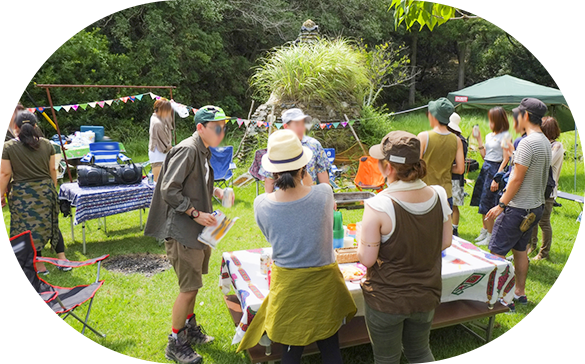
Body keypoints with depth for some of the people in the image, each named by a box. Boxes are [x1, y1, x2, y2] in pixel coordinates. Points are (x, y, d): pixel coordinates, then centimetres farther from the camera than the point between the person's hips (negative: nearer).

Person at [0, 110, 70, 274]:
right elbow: (52, 170, 6)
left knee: (29, 229, 7)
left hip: (23, 194, -3)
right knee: (51, 225, 15)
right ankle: (63, 260, 16)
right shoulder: (47, 144, 1)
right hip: (45, 191, 3)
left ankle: (40, 265, 13)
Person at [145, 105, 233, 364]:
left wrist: (215, 191, 5)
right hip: (182, 230, -10)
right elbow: (169, 190, -24)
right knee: (189, 288, -1)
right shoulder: (187, 150, -20)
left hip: (198, 229, 10)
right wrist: (196, 213, -23)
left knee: (193, 284, 21)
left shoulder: (204, 151, 11)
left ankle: (189, 328, 39)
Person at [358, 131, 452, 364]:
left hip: (386, 299, -4)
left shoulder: (378, 206, -26)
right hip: (426, 296, 5)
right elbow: (446, 242, 2)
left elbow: (366, 259, -20)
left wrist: (362, 237, -2)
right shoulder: (439, 196, -10)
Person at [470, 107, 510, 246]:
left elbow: (506, 159, -15)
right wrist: (478, 139, 8)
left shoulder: (505, 136, -11)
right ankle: (484, 231, 27)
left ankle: (490, 236, 7)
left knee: (488, 204, -4)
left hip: (496, 168, -8)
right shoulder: (489, 135, 12)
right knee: (482, 203, 13)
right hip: (485, 167, 8)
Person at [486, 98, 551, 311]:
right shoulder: (546, 142, 11)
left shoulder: (527, 143, -20)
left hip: (518, 208, -10)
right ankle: (520, 293, 29)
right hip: (535, 206, 10)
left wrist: (501, 205, -15)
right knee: (520, 250, 19)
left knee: (497, 253, -3)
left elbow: (517, 179, -20)